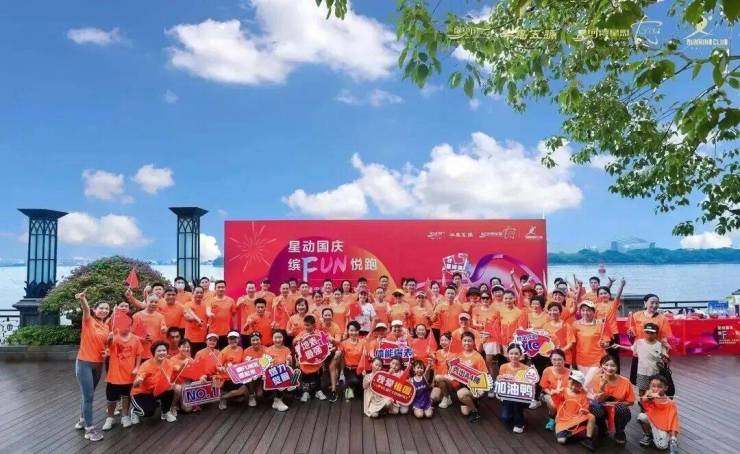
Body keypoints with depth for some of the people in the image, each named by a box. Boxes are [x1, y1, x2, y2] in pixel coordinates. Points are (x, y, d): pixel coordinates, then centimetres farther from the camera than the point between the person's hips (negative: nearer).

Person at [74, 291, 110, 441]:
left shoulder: (106, 326, 9)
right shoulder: (88, 321, -9)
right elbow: (86, 309, -31)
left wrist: (107, 351, -2)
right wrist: (82, 299, -52)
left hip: (98, 364, 6)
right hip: (84, 363, -6)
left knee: (88, 394, 19)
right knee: (88, 395, -6)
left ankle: (83, 420, 36)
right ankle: (89, 429, 1)